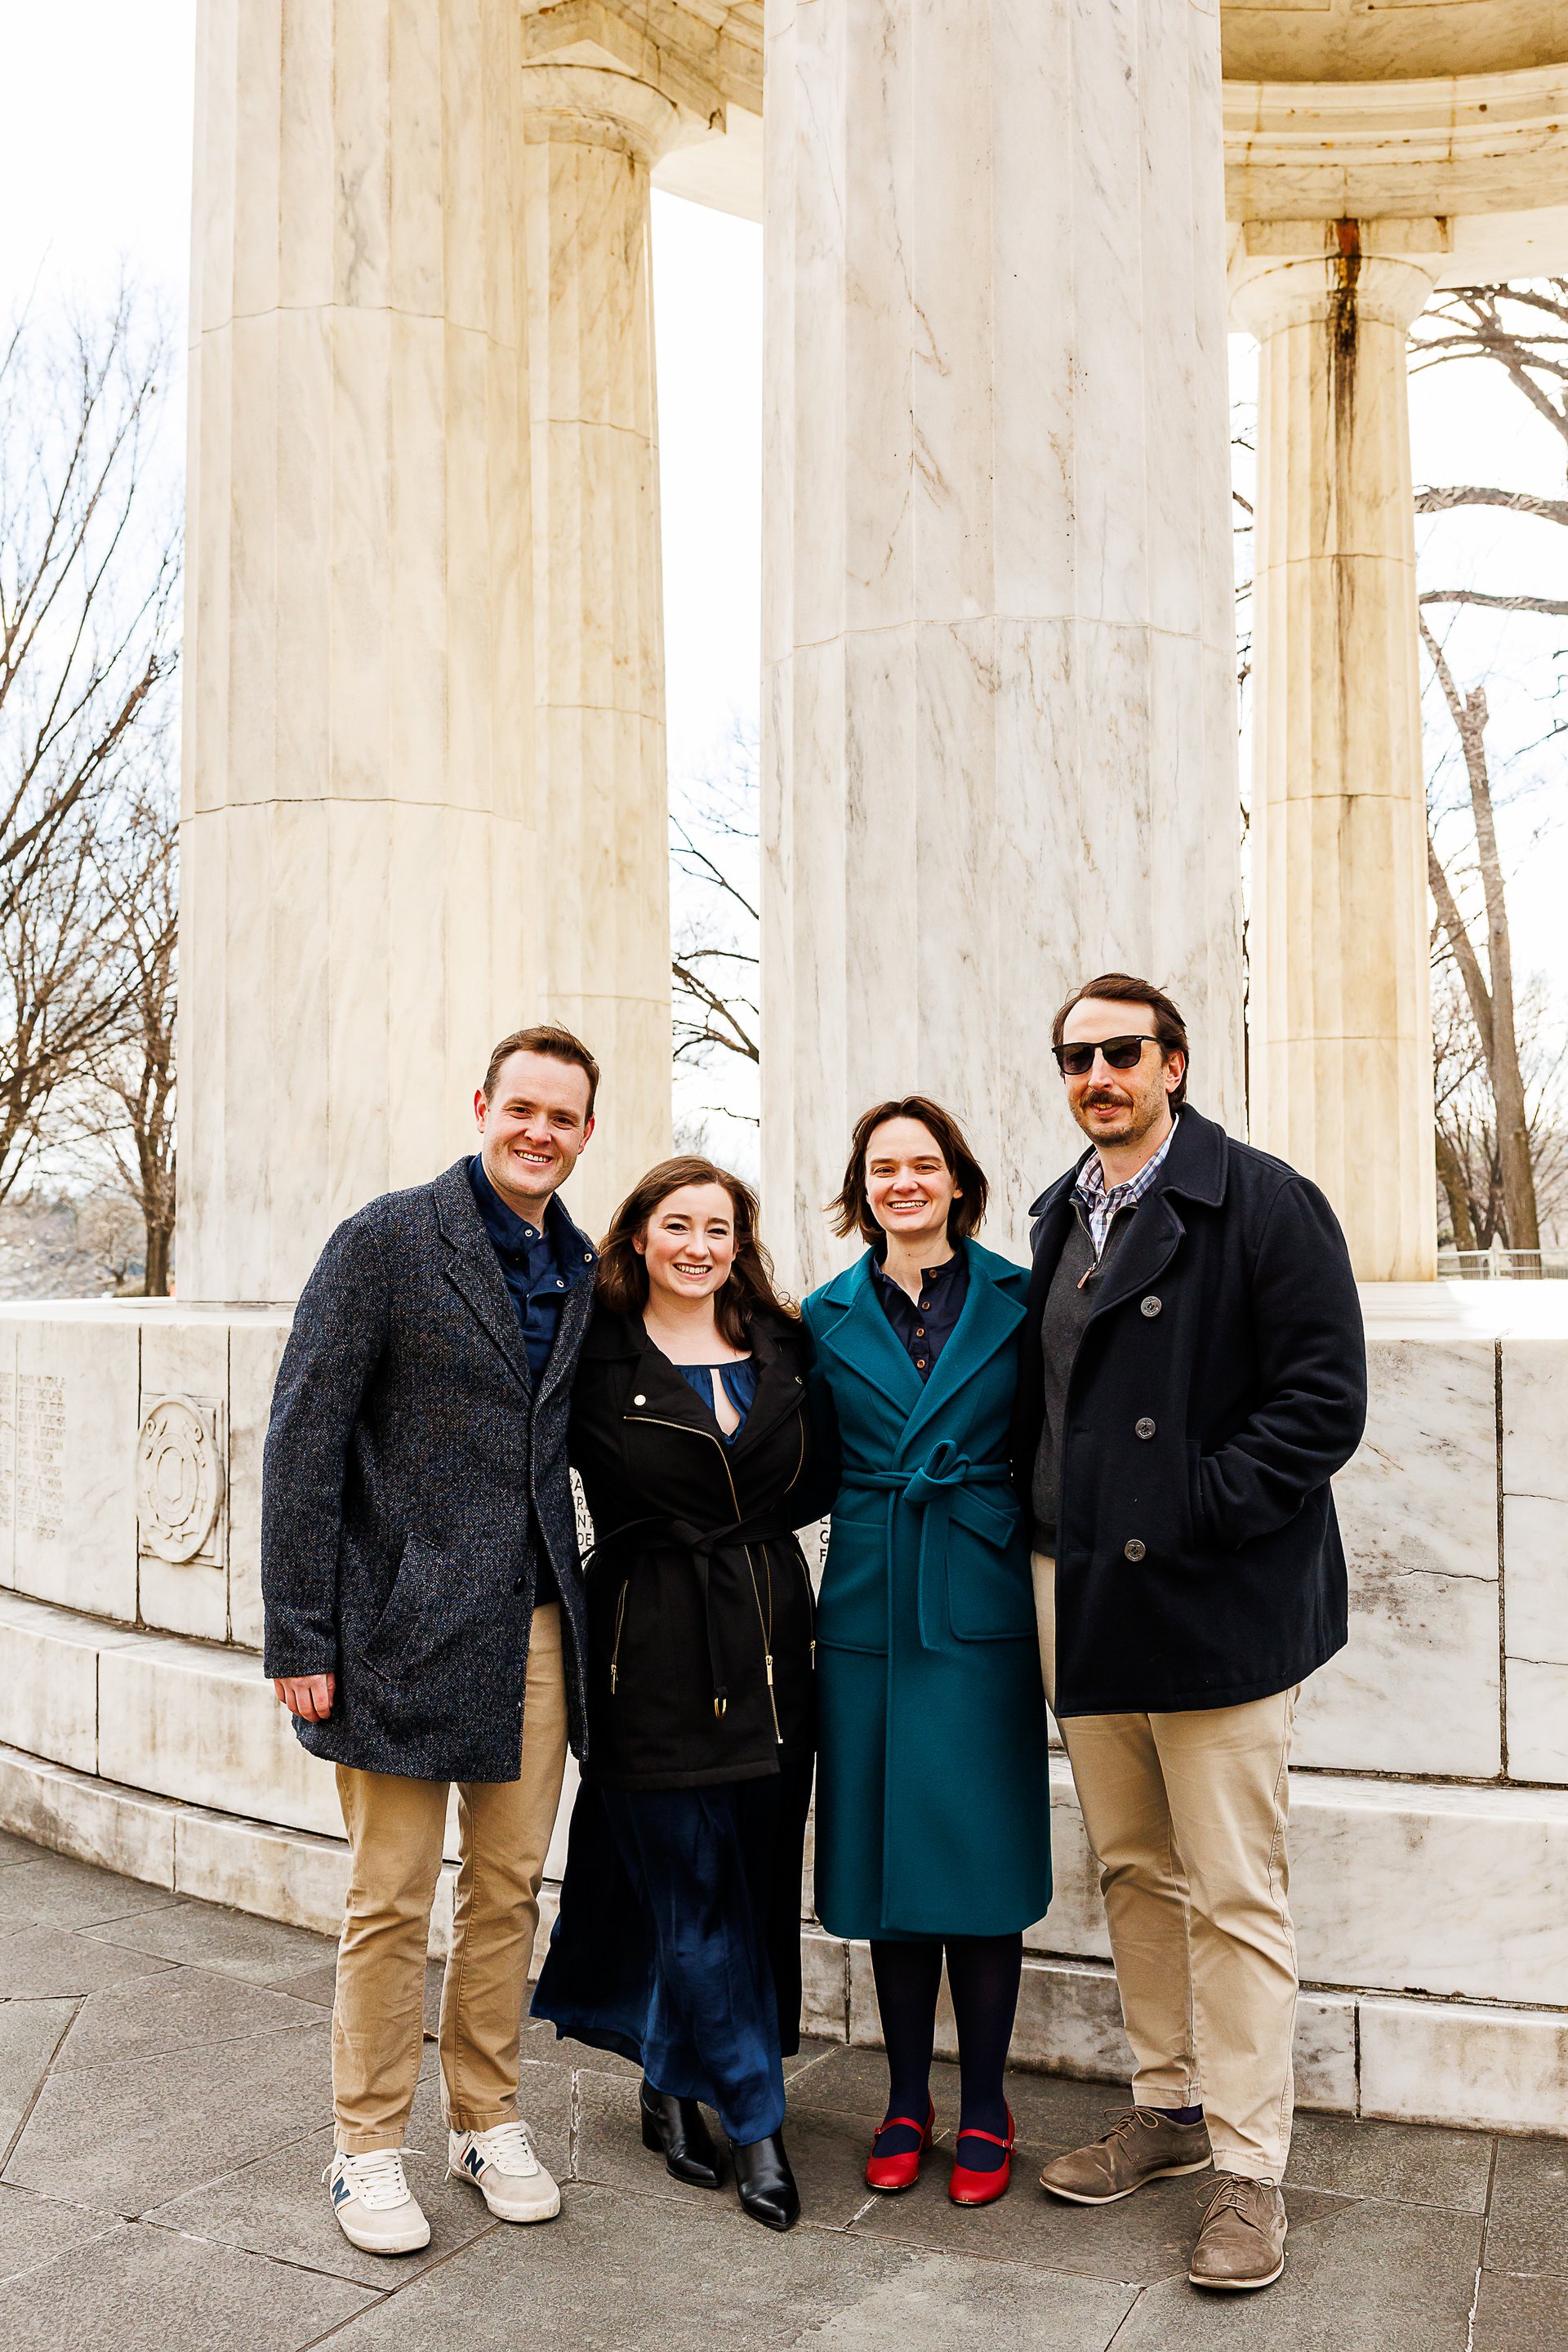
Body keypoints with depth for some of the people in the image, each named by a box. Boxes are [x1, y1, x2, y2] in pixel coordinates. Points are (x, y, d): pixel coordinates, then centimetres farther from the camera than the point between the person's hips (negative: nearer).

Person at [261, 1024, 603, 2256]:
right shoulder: (389, 1239, -8)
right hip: (408, 1624, -5)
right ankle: (370, 2148, 22)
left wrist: (581, 1588, 9)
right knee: (392, 1902, 5)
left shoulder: (581, 1270, 9)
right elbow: (303, 1440, -9)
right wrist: (301, 1635, -11)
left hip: (536, 1630, 5)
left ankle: (489, 2119, 31)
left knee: (509, 1889, 14)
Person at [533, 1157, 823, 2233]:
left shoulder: (783, 1348, 8)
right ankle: (757, 2124, 18)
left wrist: (745, 1530, 2)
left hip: (769, 1640, 5)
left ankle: (674, 2089, 32)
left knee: (757, 1880, 11)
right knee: (694, 1887, 2)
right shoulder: (597, 1358, -5)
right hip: (654, 1648, -5)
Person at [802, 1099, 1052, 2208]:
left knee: (982, 1857, 2)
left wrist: (1052, 1598, -6)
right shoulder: (828, 1318, 7)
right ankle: (907, 2100, 25)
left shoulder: (1016, 1301, 2)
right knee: (887, 1857, 8)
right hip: (869, 1610, 2)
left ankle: (984, 2108, 19)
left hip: (982, 1607, -2)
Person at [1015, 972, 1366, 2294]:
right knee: (1133, 1871, 16)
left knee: (1235, 1896, 0)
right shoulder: (1063, 1219, 13)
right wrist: (1050, 1518, 8)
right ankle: (1170, 2108, 32)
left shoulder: (1266, 1204, -8)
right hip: (1089, 1597, 7)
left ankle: (1250, 2172, 13)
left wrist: (1194, 1516, -16)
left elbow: (1323, 1402, -13)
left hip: (1220, 1603, -7)